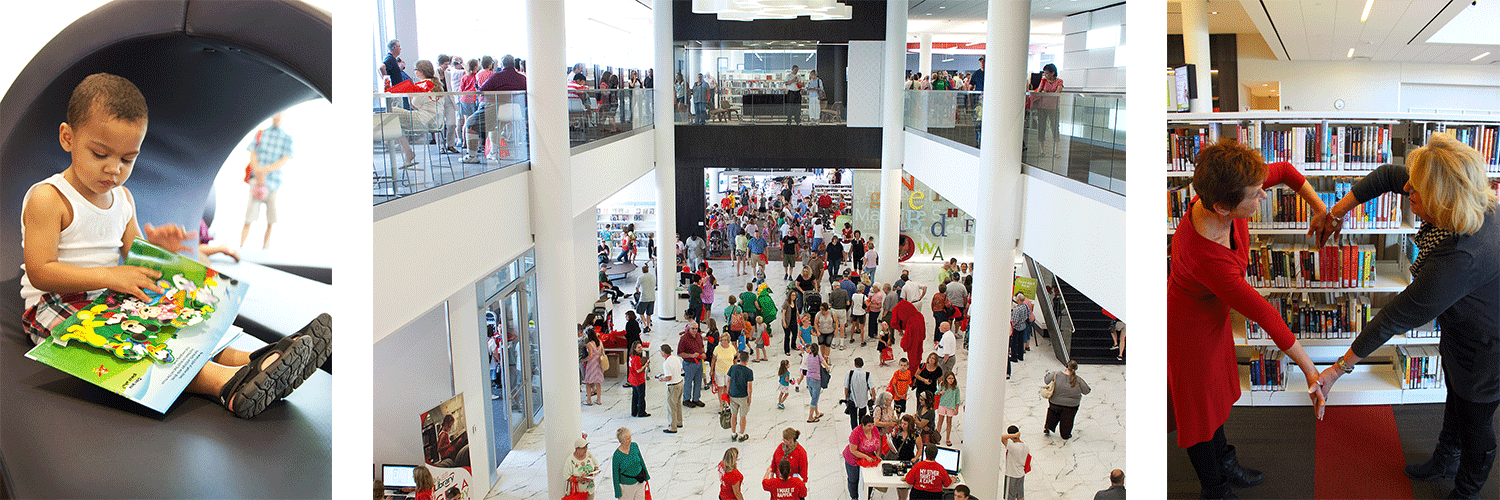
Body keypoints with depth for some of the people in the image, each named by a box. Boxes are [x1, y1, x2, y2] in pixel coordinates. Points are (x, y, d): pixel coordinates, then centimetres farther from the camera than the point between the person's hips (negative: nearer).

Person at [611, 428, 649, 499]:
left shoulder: (634, 446, -8)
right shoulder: (617, 455, -20)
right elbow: (615, 474, -10)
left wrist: (646, 477, 15)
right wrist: (618, 493, -6)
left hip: (640, 483, 4)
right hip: (627, 484, -4)